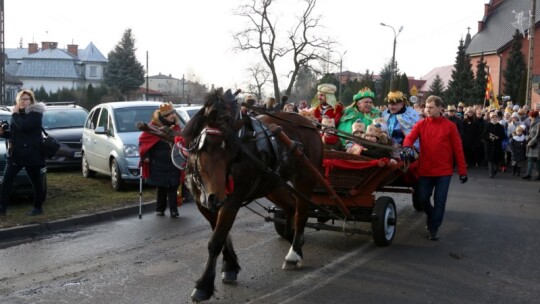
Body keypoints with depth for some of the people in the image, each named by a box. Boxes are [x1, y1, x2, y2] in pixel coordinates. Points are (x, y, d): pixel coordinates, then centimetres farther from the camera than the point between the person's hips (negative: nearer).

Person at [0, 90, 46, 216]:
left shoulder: (35, 113, -9)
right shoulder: (18, 114, 14)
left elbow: (23, 126, -26)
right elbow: (13, 132, 21)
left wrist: (15, 114, -13)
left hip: (31, 154, -7)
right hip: (15, 153, 7)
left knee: (36, 181, 4)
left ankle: (38, 207, 16)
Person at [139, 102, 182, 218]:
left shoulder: (175, 126, 6)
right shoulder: (154, 126, -8)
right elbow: (143, 140, -2)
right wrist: (145, 155, -7)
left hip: (173, 164, 3)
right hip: (159, 164, -3)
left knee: (173, 187, -2)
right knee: (161, 187, 7)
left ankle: (173, 210, 0)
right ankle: (160, 209, 20)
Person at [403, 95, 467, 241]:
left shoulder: (449, 126, -4)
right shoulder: (421, 124, 2)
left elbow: (458, 149, -2)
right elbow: (410, 136, -13)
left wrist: (462, 171, -3)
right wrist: (407, 146, -37)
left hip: (444, 171, -2)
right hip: (425, 170, 2)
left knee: (440, 201, 1)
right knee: (422, 198, 9)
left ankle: (434, 228, 16)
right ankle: (431, 215, 40)